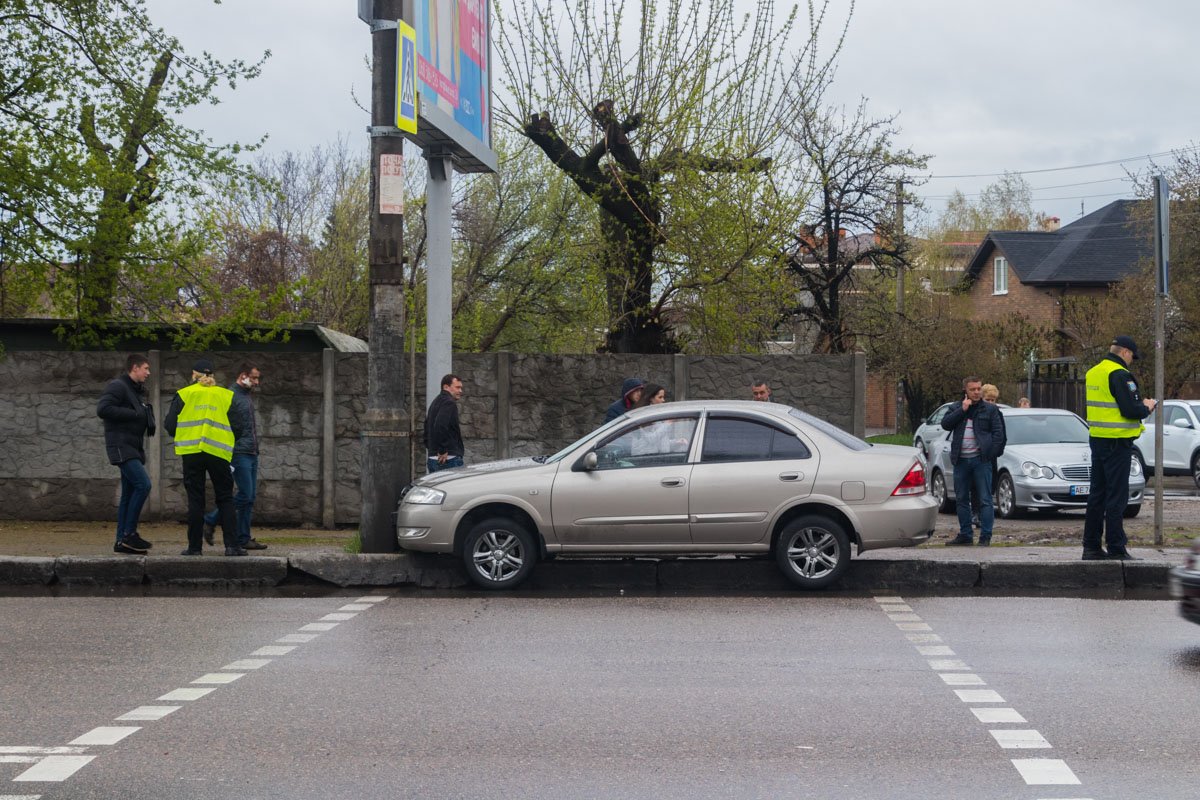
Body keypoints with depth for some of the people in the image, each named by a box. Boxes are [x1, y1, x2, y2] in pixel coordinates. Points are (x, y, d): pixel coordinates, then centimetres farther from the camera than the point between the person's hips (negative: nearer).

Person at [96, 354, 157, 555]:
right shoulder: (118, 386, -9)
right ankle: (129, 533, -14)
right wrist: (134, 413, -19)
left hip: (134, 447, 10)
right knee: (143, 484, -19)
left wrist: (147, 419, 7)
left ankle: (122, 541, 10)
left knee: (129, 493, 8)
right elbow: (102, 409, -21)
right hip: (121, 445, -10)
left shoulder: (137, 390, 21)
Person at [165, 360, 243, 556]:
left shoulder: (183, 394, 5)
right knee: (225, 499, 7)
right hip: (219, 452, 0)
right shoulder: (227, 395, 8)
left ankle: (194, 547, 5)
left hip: (191, 452, 0)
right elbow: (237, 428, 5)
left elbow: (169, 425, 2)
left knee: (195, 499, 6)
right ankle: (232, 545, -1)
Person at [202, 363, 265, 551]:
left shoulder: (247, 396, 18)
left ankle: (243, 539, 9)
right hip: (240, 454, -9)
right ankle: (210, 520, 4)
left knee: (250, 497, 6)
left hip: (252, 454, 9)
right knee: (245, 495, -11)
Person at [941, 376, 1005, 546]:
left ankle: (986, 536, -2)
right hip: (961, 460, 4)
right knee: (961, 499, 9)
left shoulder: (990, 409, 5)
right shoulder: (956, 409, 13)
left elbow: (997, 433, 1)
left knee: (985, 499, -5)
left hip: (981, 460, -4)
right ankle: (965, 535, 17)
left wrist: (991, 454, -9)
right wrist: (962, 409, -9)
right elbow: (945, 423, -3)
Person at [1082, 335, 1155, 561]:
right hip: (1117, 442, -9)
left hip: (1096, 439, 9)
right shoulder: (1120, 375, -16)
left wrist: (1139, 404, 16)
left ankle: (1091, 546, 16)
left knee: (1097, 493, 13)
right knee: (1117, 495, -5)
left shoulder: (1093, 373, 13)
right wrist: (1147, 407, 0)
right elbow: (1131, 410, -21)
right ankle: (1116, 548, -3)